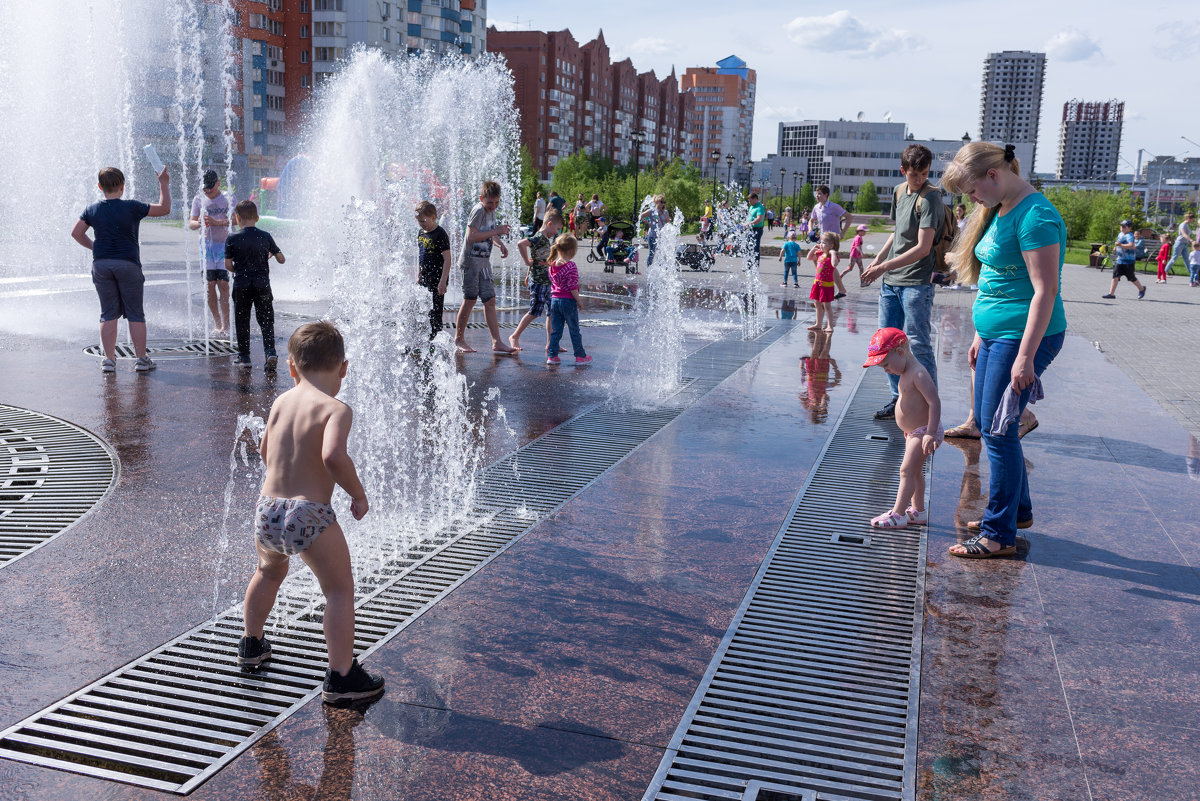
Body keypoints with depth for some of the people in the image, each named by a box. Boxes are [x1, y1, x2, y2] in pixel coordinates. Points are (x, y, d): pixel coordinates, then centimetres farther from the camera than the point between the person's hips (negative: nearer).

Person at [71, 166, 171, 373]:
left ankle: (109, 359, 7)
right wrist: (163, 184, 8)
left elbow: (76, 233, 7)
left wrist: (94, 247, 18)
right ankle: (141, 359, 7)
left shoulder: (93, 210, 3)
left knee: (108, 314, 8)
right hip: (128, 264, -3)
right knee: (135, 314, 4)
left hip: (101, 263, 3)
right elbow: (164, 208, -1)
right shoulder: (132, 208, -8)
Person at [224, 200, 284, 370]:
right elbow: (281, 259, 3)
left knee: (242, 321, 11)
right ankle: (270, 352, -12)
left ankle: (244, 357, 16)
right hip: (262, 284, 1)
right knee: (266, 321, 5)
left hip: (241, 286, -1)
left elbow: (228, 265, -3)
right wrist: (271, 254, 24)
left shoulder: (232, 239, -5)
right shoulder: (266, 237, -1)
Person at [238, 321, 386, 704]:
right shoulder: (336, 409, -10)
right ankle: (341, 677, 7)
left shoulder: (280, 402, 10)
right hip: (309, 515, -7)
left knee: (269, 572, 33)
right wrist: (359, 495, -13)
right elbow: (333, 456, -28)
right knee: (340, 589, 7)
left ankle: (251, 645, 52)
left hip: (266, 510, 7)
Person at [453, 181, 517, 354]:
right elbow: (471, 236, -23)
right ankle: (459, 338, 12)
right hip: (471, 260, -8)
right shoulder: (478, 210, -14)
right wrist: (496, 231, -22)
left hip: (484, 261, 8)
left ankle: (497, 342, 1)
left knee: (490, 300, 3)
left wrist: (499, 243, 9)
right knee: (470, 300, -1)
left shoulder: (491, 210, 13)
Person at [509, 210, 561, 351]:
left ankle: (550, 344, 12)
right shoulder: (539, 238, -16)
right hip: (538, 283, -9)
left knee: (551, 313, 8)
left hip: (547, 282, 9)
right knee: (534, 312, -2)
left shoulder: (546, 239, 14)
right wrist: (527, 262, -22)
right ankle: (514, 337, 11)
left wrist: (528, 274, 26)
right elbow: (521, 244, -32)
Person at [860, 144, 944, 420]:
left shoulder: (929, 199, -13)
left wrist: (884, 267, -20)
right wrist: (878, 259, 13)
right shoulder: (899, 192, 12)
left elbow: (923, 248, -19)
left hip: (916, 283, -8)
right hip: (890, 282, 8)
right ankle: (900, 399, 23)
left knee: (917, 345, -7)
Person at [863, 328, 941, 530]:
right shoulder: (906, 374, 8)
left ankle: (897, 515, -9)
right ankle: (918, 511, 28)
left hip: (924, 432, -10)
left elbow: (934, 402, -28)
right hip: (913, 432, 10)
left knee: (907, 470, -11)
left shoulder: (918, 374, -23)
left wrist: (930, 433, -33)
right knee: (915, 471, 17)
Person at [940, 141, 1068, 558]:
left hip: (1023, 336, -10)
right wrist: (982, 334, 21)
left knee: (997, 430, -4)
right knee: (989, 424, 17)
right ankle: (1018, 510, 33)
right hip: (996, 335, 10)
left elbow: (1045, 290, -22)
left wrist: (1025, 357, -23)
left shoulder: (1035, 216, -19)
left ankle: (1000, 535, 7)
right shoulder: (999, 210, 12)